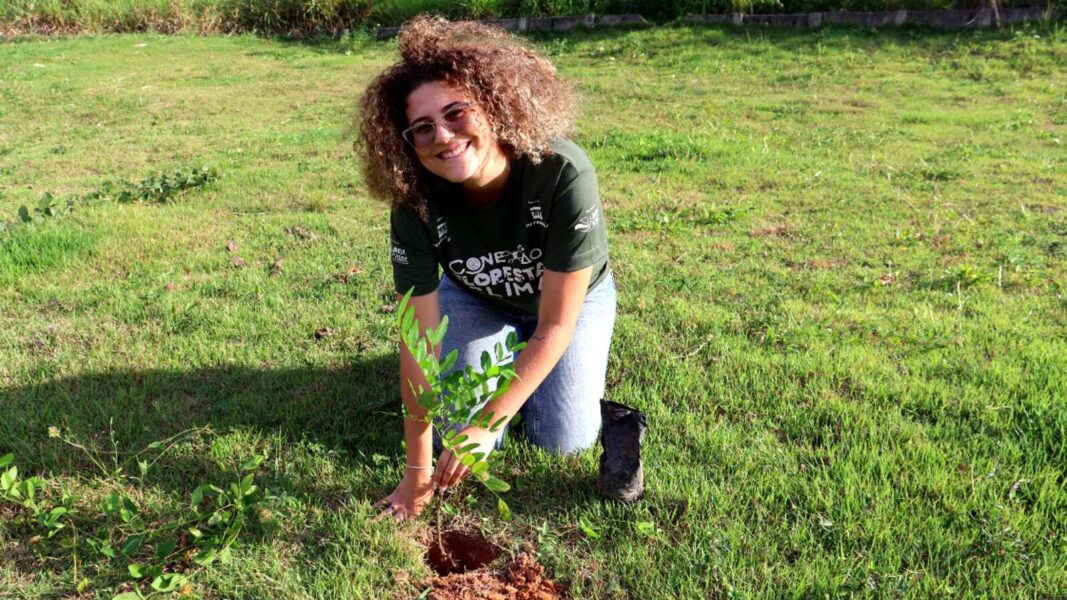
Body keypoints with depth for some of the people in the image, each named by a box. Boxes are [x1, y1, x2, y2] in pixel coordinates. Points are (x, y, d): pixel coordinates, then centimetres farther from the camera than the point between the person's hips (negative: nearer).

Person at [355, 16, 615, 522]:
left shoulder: (563, 175, -40)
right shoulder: (414, 203, -31)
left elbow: (556, 324, -31)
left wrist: (488, 423, -31)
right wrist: (418, 470, -20)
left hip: (572, 295, -1)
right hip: (476, 298, 2)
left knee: (563, 440, -11)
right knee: (457, 431, -9)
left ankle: (521, 363, 19)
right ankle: (504, 358, 21)